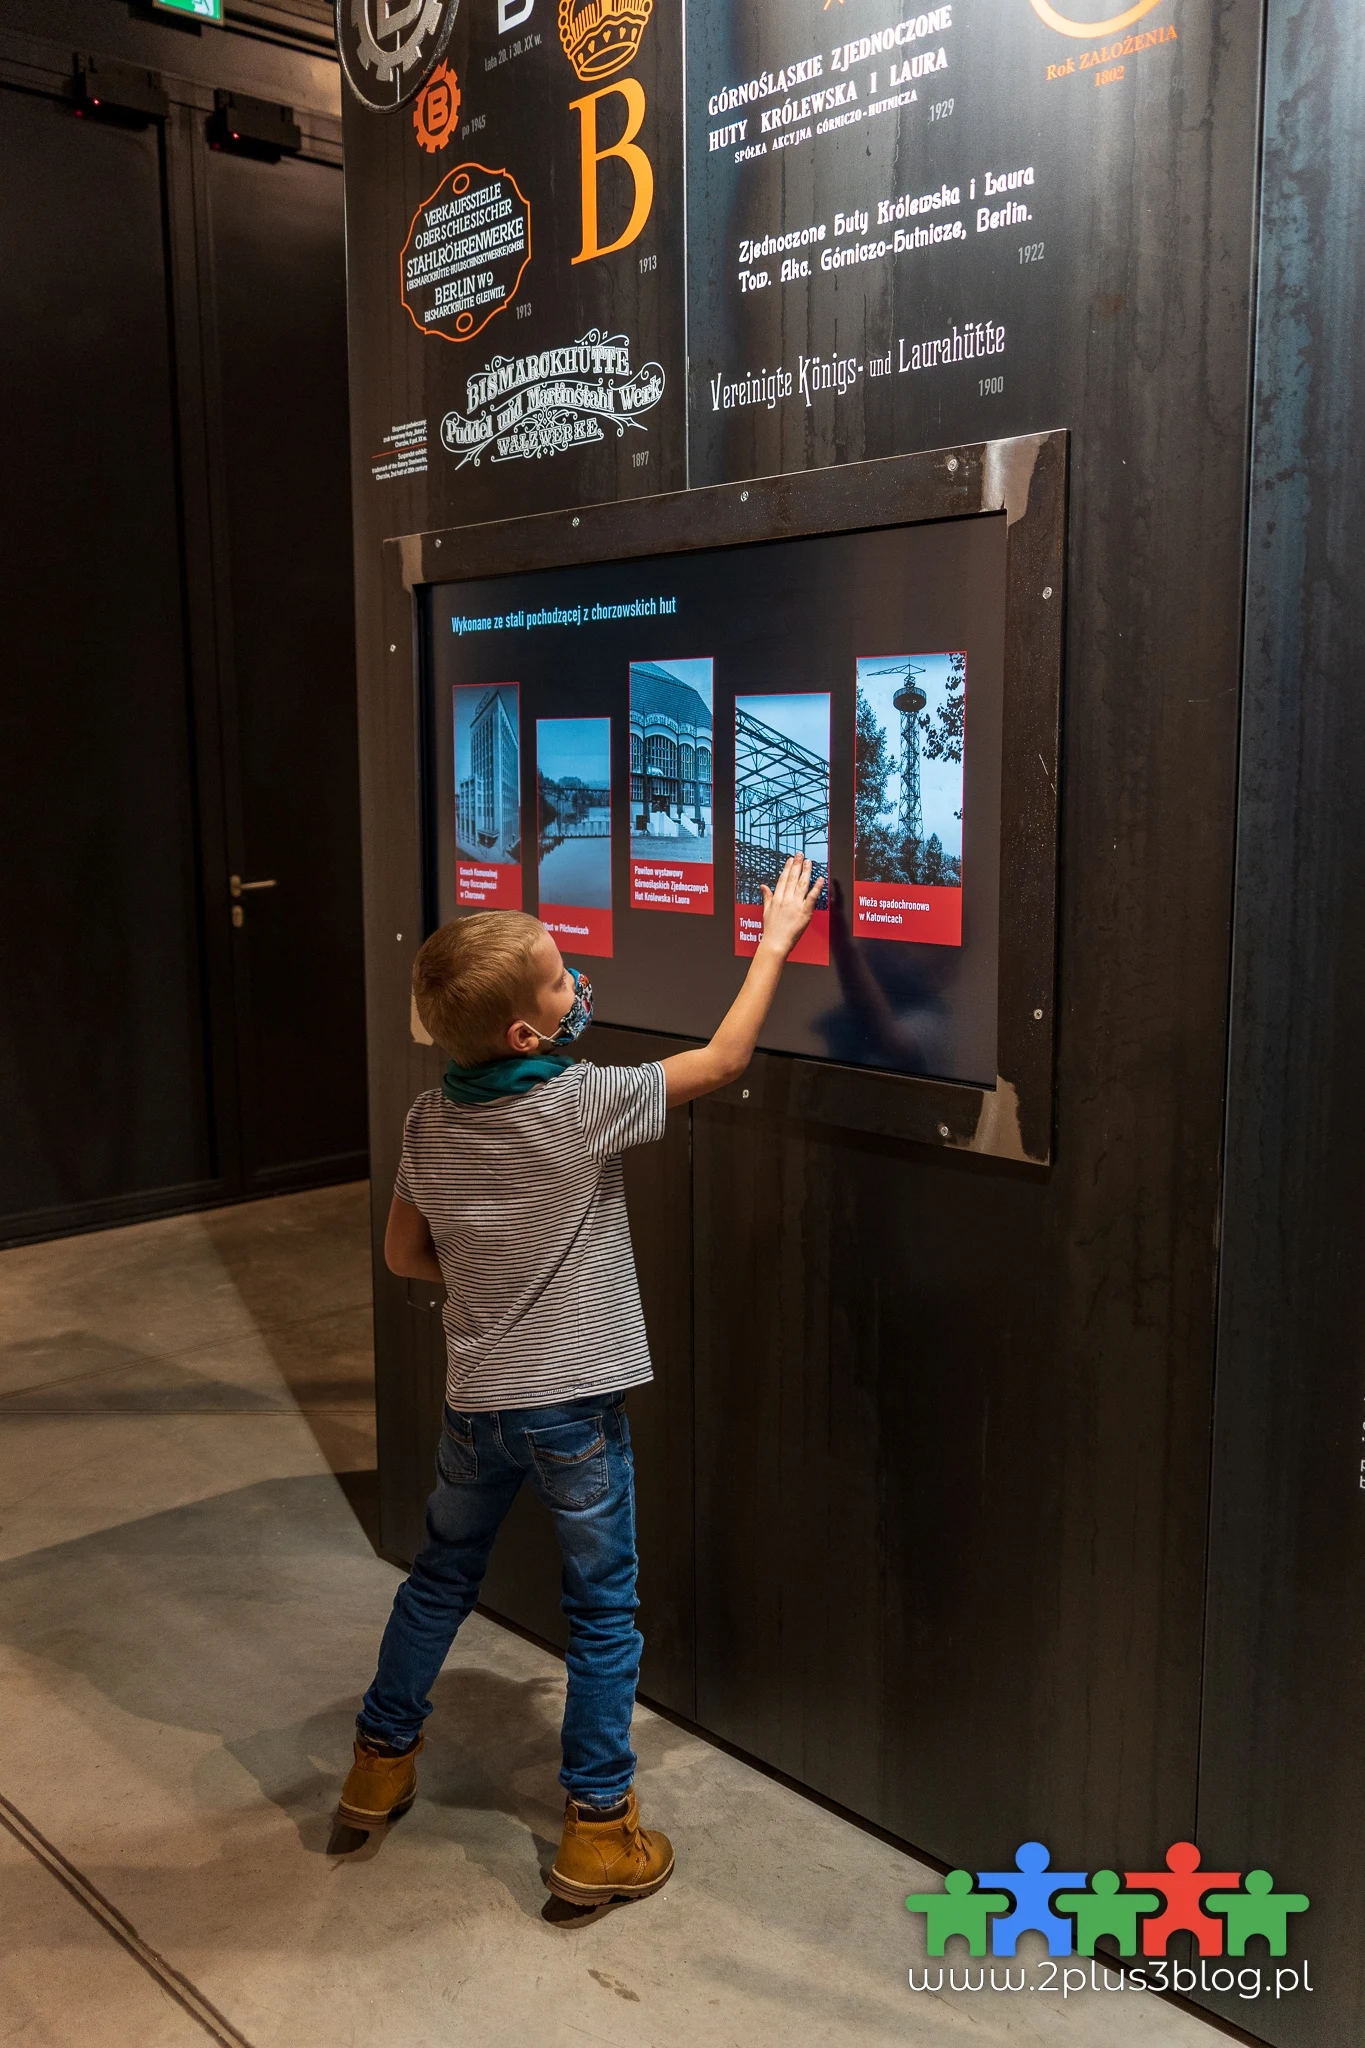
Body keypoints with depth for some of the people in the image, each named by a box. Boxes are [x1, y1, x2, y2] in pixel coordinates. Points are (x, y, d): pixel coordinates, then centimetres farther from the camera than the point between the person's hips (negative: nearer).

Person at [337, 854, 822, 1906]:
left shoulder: (430, 1118, -4)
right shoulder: (583, 1102, -20)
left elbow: (405, 1254, 6)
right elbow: (723, 1060, -11)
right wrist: (776, 940, -3)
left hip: (476, 1398, 5)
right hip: (576, 1403, -5)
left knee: (441, 1579, 25)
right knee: (604, 1612, 11)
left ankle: (381, 1761, 41)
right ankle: (599, 1828, 20)